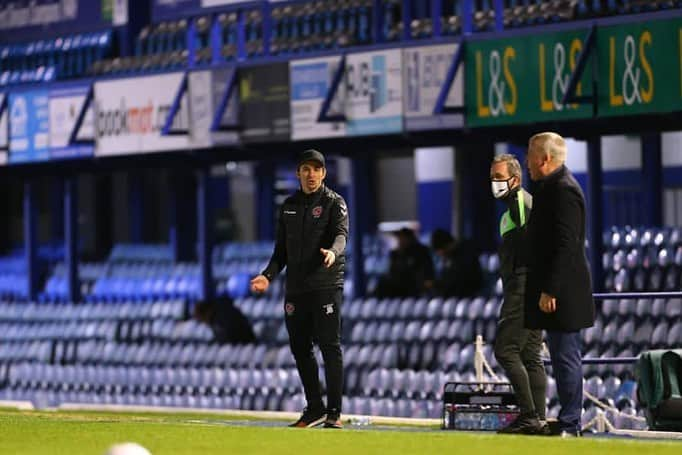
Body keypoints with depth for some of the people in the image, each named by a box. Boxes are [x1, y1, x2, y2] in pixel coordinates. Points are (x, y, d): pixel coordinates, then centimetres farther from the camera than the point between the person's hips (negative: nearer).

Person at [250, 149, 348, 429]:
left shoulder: (334, 203, -1)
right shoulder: (289, 206, 15)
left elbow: (341, 234, -20)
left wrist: (333, 252, -42)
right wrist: (268, 276, 5)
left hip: (326, 285, -6)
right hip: (296, 287, 6)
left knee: (330, 346, -9)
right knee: (300, 347, 8)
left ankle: (334, 413, -7)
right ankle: (315, 409, 19)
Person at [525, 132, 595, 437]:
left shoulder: (564, 190, -15)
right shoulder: (549, 187, 17)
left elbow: (566, 245, -21)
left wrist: (550, 291, -22)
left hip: (562, 294, -11)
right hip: (554, 290, 11)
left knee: (565, 356, -8)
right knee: (564, 357, 12)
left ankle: (569, 425, -7)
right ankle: (569, 421, 16)